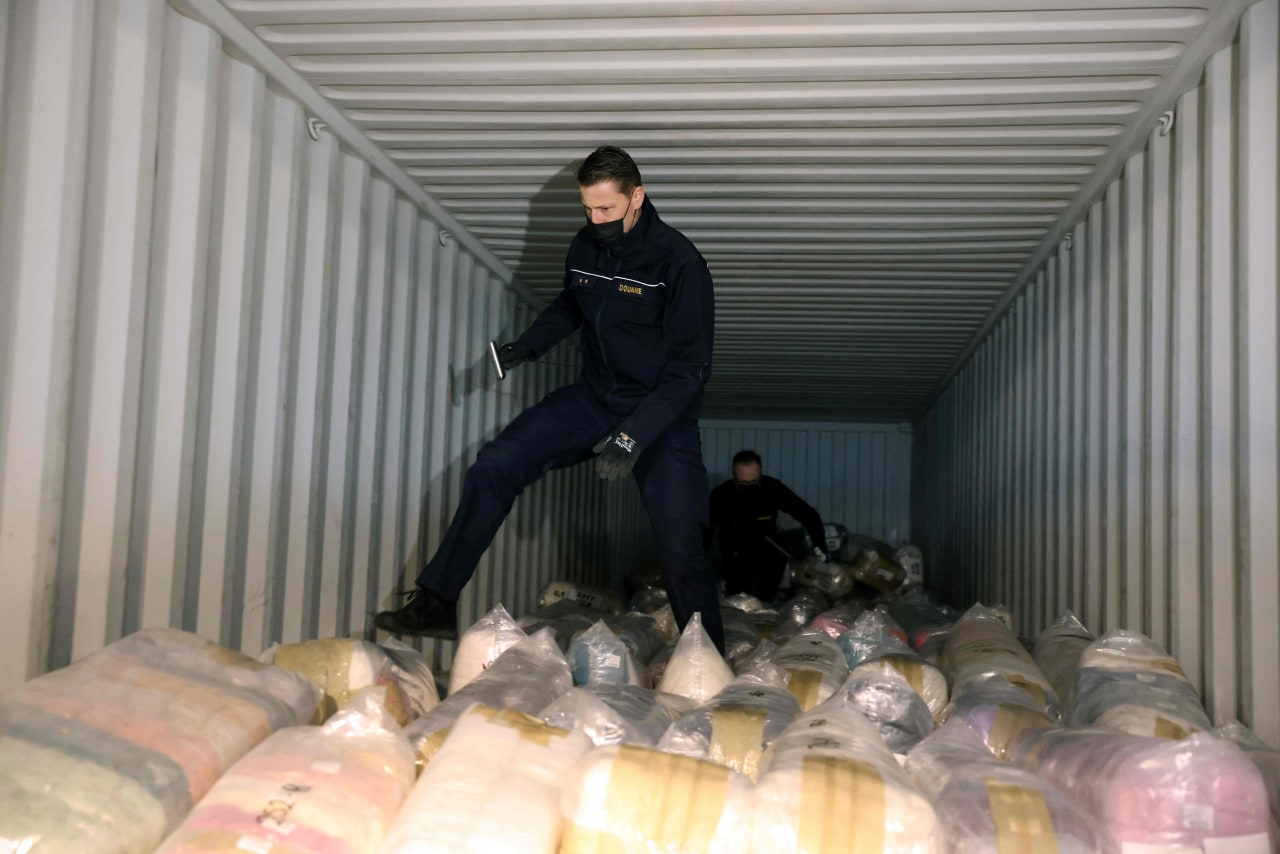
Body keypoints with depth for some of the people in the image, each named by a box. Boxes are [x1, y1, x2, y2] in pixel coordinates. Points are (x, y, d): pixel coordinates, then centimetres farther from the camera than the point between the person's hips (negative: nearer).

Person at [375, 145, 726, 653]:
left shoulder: (677, 262, -19)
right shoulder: (584, 247, -1)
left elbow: (690, 368, -22)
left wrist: (634, 437, -31)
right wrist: (526, 347, 5)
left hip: (662, 415, -5)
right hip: (594, 399, 5)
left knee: (681, 550, -10)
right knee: (494, 467, -9)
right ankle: (434, 606, -2)